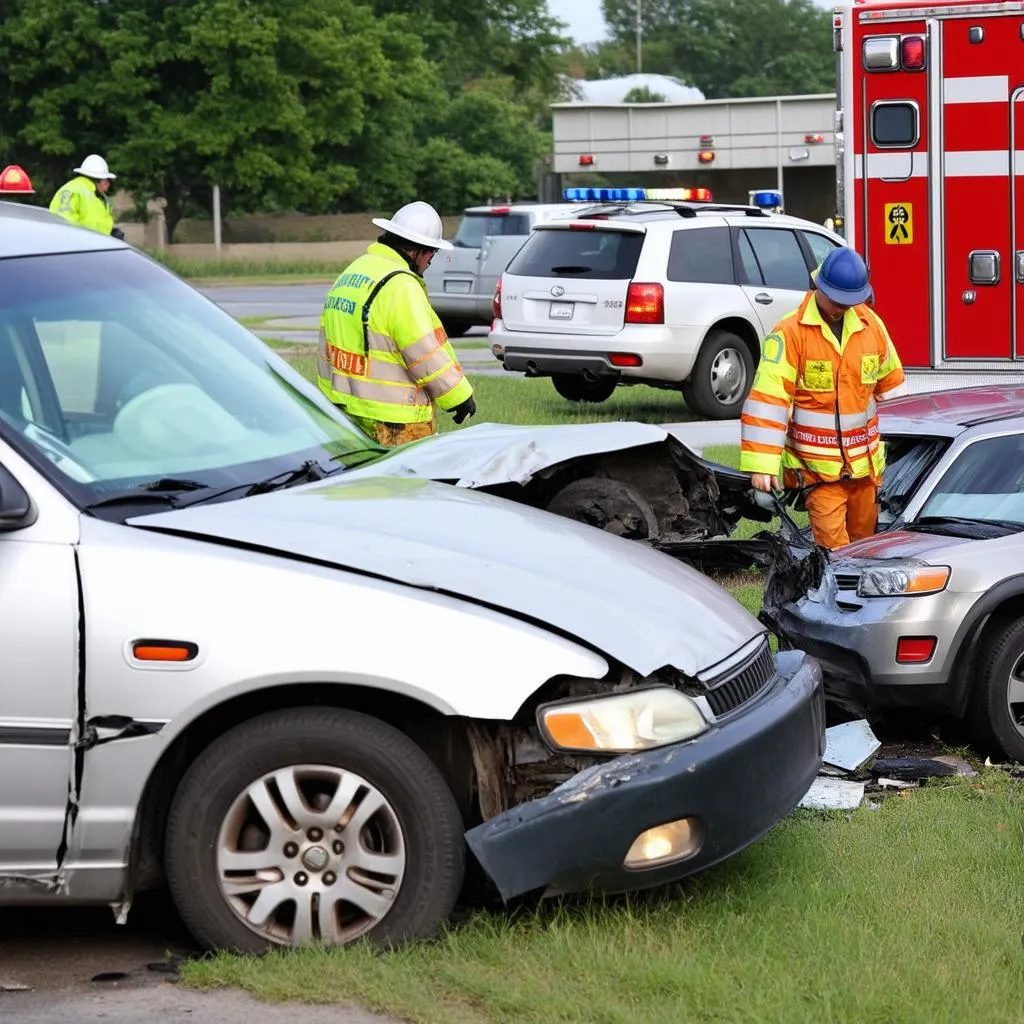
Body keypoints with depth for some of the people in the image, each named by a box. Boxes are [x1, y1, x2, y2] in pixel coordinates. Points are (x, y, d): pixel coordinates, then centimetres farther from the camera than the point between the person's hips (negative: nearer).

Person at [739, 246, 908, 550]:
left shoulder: (871, 324, 5)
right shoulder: (790, 332, -12)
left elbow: (891, 385, 17)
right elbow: (767, 398, -17)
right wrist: (761, 465, -23)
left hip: (866, 464, 5)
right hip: (817, 466, -5)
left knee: (865, 540, 14)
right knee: (833, 546, -10)